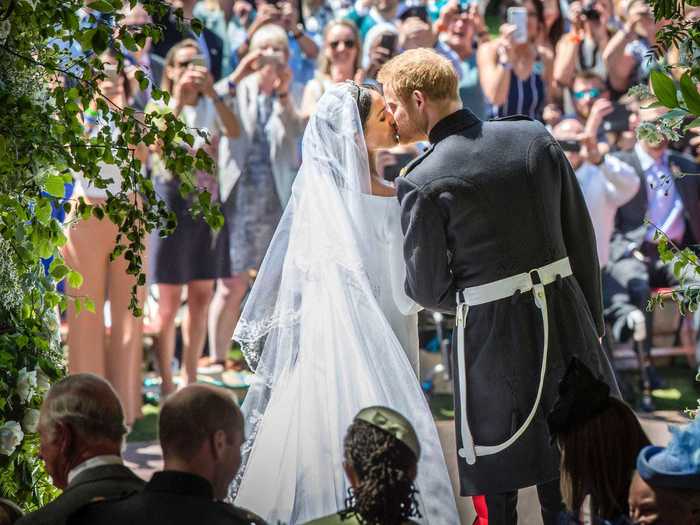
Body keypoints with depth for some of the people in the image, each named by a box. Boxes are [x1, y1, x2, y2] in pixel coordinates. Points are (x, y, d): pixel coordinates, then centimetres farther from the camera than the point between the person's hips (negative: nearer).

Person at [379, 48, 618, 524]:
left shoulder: (422, 182, -12)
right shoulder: (535, 137, 2)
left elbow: (426, 288, -7)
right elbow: (581, 237, 6)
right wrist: (592, 320, 14)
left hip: (492, 337, -5)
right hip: (566, 322, 5)